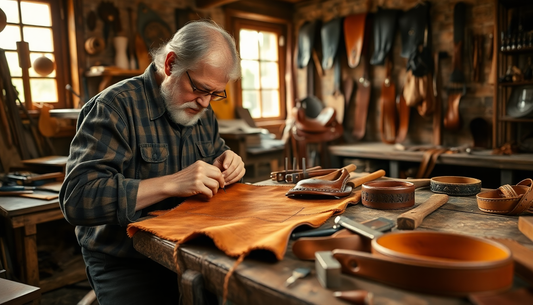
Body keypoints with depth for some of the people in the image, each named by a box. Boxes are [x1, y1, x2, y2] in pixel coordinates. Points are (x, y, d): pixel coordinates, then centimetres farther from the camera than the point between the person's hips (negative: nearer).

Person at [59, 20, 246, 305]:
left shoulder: (202, 111, 7)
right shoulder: (115, 107, -16)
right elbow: (77, 199, -24)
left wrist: (225, 166, -5)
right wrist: (171, 183, -31)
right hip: (127, 265, -5)